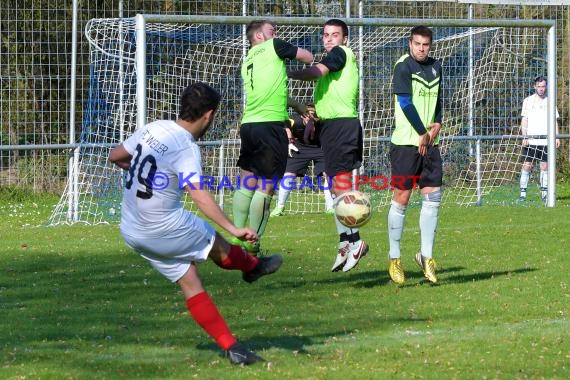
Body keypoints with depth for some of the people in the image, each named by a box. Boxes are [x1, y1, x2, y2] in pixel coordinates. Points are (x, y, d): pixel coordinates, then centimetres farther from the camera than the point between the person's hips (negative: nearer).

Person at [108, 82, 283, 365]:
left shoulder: (152, 129, 0)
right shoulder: (186, 148, -21)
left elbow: (115, 156, 15)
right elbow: (199, 196, -35)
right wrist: (233, 229, -39)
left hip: (131, 233, 8)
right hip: (166, 230, -8)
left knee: (191, 286, 11)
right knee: (219, 247, 19)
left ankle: (230, 346, 11)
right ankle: (253, 266, 49)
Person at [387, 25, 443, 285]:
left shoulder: (436, 67, 13)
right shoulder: (403, 66, -7)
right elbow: (406, 103, -13)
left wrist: (438, 125, 2)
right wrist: (422, 134, -12)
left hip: (430, 143, 6)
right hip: (406, 142, -6)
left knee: (433, 197, 2)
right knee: (401, 199, -3)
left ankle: (426, 255, 11)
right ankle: (394, 258, 5)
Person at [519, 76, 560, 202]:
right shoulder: (528, 101, 5)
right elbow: (524, 120, 3)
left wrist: (557, 137, 2)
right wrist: (524, 137, -8)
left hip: (545, 140, 2)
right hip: (530, 140, -2)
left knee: (545, 166, 1)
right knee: (527, 165, -5)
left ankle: (544, 193, 7)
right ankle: (523, 192, -2)